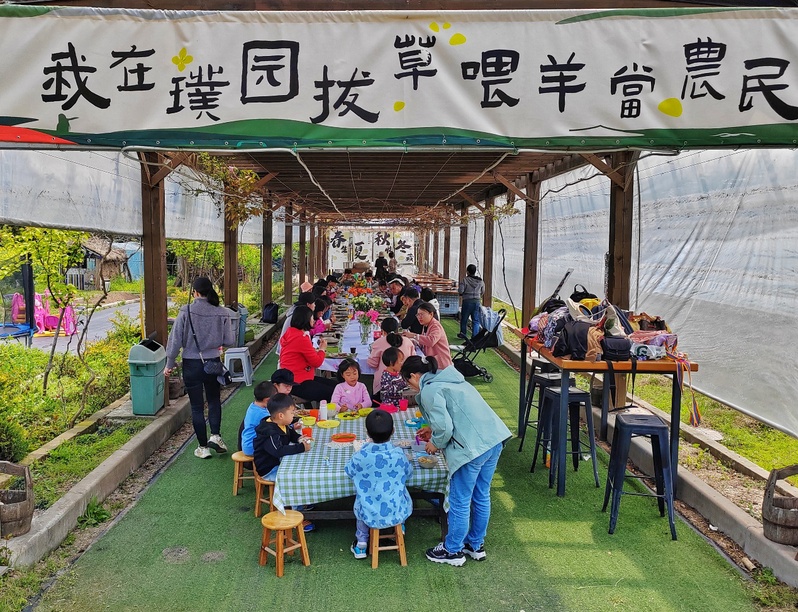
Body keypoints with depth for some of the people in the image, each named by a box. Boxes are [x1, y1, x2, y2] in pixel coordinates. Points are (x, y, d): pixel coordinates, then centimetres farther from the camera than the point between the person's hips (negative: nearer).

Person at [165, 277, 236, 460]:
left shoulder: (186, 312, -12)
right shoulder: (221, 313, -8)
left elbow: (175, 339, -9)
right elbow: (230, 341, -4)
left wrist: (169, 364, 1)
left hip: (191, 364, -1)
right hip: (213, 362, 2)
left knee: (197, 406, 10)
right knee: (214, 400, 22)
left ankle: (203, 447, 16)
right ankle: (215, 435, 6)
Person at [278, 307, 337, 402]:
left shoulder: (290, 333, 9)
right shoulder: (301, 339, -21)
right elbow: (317, 362, -14)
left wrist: (316, 349, 5)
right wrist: (322, 348, 3)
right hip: (298, 383, -11)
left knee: (334, 384, 9)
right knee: (331, 394, -15)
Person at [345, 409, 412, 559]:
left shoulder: (361, 456, -18)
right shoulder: (398, 453, -16)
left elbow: (349, 471, 3)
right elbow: (408, 472, 3)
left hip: (370, 515, 0)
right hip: (397, 513, 0)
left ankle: (361, 544, 36)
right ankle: (400, 526, 49)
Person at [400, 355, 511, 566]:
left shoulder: (429, 390, -9)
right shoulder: (449, 379, 19)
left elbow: (444, 427, -16)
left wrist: (436, 443, 4)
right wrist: (434, 432, 26)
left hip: (472, 447, -9)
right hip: (494, 439, 9)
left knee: (460, 501, 9)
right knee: (481, 496, 22)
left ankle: (453, 551, 25)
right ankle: (476, 545, 37)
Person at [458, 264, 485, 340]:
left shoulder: (465, 280, -11)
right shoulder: (480, 281, 1)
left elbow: (460, 291, -14)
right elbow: (483, 291, 10)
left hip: (467, 301, -2)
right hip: (477, 301, 2)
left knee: (464, 319, 14)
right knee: (476, 320, 6)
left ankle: (462, 334, 26)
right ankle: (475, 336, 3)